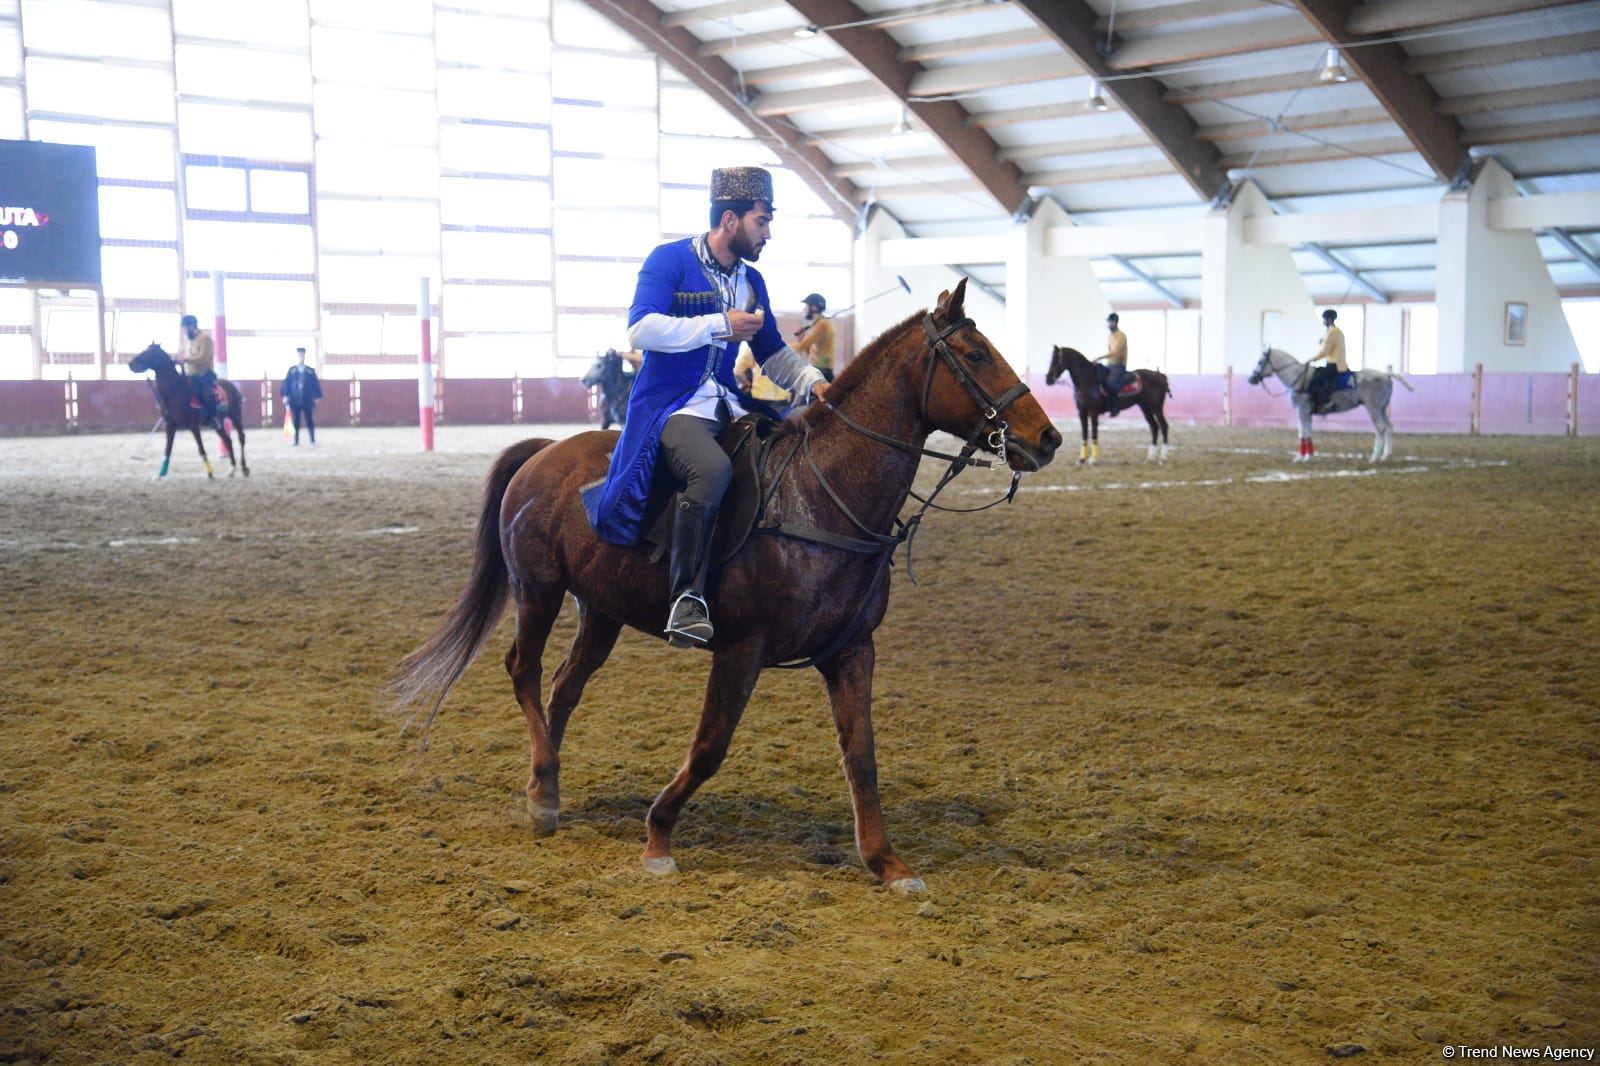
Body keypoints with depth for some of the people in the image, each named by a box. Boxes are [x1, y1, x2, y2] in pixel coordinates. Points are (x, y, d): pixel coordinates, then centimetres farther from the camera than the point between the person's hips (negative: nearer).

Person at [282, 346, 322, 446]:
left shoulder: (310, 371, 6)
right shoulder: (291, 370, 7)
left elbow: (315, 384, 6)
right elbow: (286, 383, 2)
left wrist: (317, 397, -1)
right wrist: (285, 395, -8)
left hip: (307, 400, -1)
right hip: (294, 400, 1)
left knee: (309, 420, 0)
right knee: (295, 421, 2)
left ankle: (313, 441, 4)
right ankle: (296, 441, 7)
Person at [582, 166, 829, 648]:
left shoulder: (751, 281, 15)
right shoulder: (670, 260, -6)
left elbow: (772, 353, 23)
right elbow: (640, 329, -20)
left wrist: (811, 381, 4)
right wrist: (720, 325, -19)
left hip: (728, 405, 8)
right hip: (670, 406, -8)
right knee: (713, 469, -37)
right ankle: (687, 598, -29)